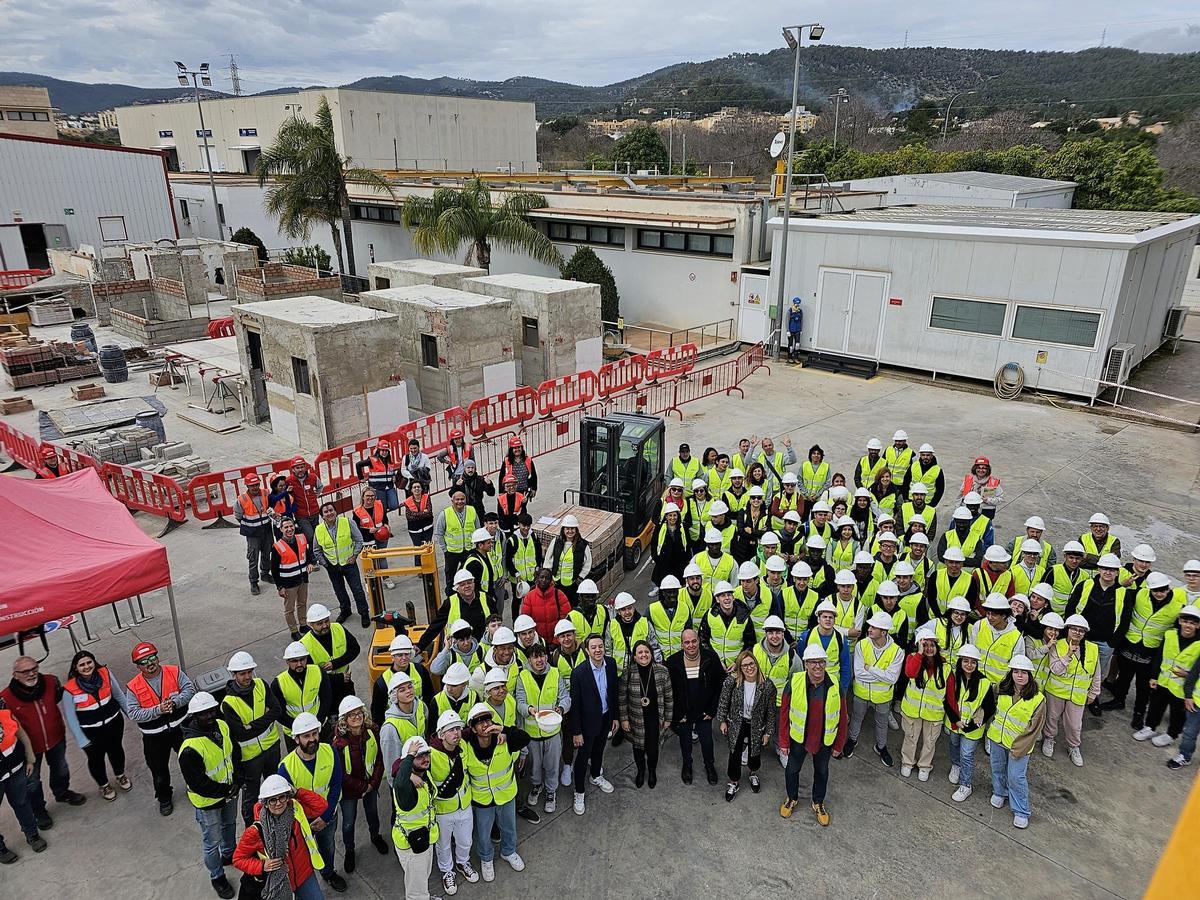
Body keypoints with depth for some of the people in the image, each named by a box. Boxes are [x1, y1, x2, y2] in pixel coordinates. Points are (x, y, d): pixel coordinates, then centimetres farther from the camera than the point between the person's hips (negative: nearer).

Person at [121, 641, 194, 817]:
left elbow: (189, 689, -13)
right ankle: (164, 798, 38)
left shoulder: (175, 672, -9)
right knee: (159, 769, 14)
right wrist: (158, 710, -27)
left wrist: (174, 702, -29)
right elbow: (133, 714, -17)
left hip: (181, 727, 1)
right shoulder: (133, 687, -11)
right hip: (154, 737, 0)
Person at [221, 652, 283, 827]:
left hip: (271, 744, 5)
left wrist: (252, 726, -23)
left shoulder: (261, 685, -12)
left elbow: (277, 711, -17)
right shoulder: (228, 703, -25)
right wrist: (265, 719, -21)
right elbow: (240, 734, -25)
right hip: (250, 754, -5)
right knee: (251, 794, 14)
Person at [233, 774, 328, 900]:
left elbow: (320, 805, -11)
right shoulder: (256, 831, -18)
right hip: (276, 880, -2)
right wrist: (261, 866, -22)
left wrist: (297, 792, -17)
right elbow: (238, 859, -8)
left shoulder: (297, 810, -11)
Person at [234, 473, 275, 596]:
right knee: (253, 558, -1)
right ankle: (254, 583, 8)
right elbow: (237, 516, -2)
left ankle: (265, 574, 40)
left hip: (267, 531, 4)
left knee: (267, 554, 19)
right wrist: (249, 526, 3)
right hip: (253, 535, -4)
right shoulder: (242, 500, -17)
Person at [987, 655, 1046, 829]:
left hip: (1019, 744, -5)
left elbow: (1034, 728, -15)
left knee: (1016, 777, -1)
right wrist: (992, 730, 13)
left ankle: (1021, 812, 18)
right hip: (997, 738, 5)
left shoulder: (1038, 699, -19)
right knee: (997, 769, 21)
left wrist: (1018, 748, -15)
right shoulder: (1001, 689, -6)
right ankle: (999, 793, 47)